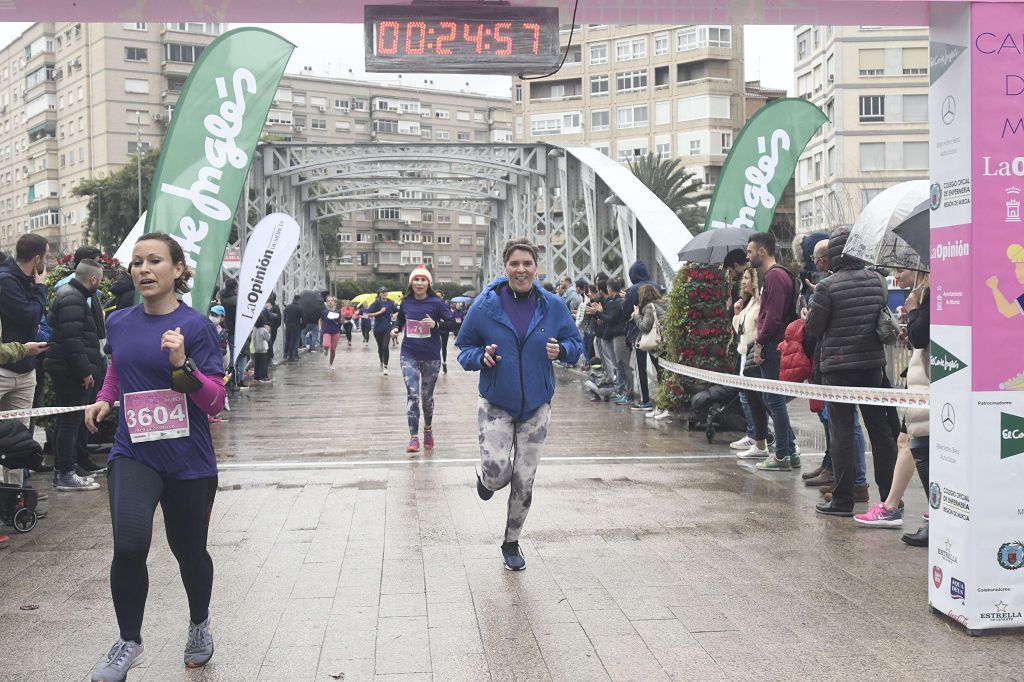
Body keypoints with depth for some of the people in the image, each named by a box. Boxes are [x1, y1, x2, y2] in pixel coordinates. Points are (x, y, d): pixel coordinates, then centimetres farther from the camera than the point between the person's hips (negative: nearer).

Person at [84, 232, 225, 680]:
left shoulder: (195, 326, -10)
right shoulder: (118, 323, 3)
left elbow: (215, 400, -11)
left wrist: (182, 364, -26)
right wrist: (104, 400, 8)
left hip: (189, 460, -2)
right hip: (133, 453, 2)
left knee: (189, 551, 13)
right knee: (129, 544, -20)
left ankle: (199, 624, 43)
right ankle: (128, 642, 4)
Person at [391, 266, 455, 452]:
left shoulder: (436, 302, -7)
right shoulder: (406, 302, 3)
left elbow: (451, 323, -6)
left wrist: (436, 324, -22)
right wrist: (396, 329, 3)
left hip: (431, 356, -1)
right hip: (409, 355, 1)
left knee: (427, 396, 12)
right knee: (413, 395, -10)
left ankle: (428, 428, 38)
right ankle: (414, 437, -8)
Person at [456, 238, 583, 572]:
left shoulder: (552, 306, -3)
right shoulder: (486, 305, -8)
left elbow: (576, 343, 8)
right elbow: (464, 348, 2)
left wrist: (561, 350, -15)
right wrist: (481, 356, -20)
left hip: (536, 405, 2)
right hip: (495, 403, -2)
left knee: (524, 481, 6)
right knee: (497, 473, -14)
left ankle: (512, 543, 28)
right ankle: (485, 478, 26)